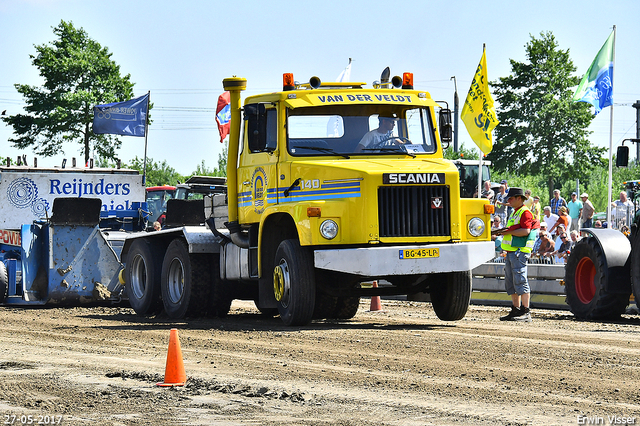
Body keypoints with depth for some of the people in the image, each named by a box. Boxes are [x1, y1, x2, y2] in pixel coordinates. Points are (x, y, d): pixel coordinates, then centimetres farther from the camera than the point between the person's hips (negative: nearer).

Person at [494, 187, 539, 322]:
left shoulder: (525, 212, -9)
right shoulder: (514, 213, 23)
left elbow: (526, 231, -21)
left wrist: (509, 232, -17)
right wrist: (503, 232, 13)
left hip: (520, 251, -11)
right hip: (511, 251, 11)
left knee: (520, 281, -12)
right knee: (511, 283, 11)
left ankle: (526, 312, -13)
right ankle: (516, 310, 17)